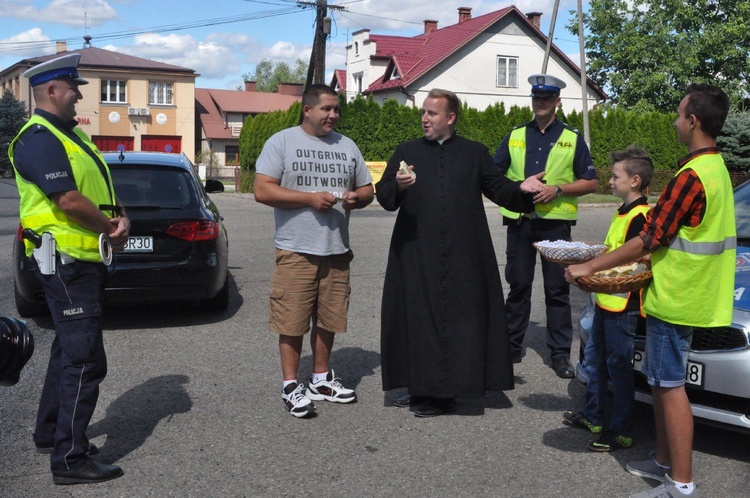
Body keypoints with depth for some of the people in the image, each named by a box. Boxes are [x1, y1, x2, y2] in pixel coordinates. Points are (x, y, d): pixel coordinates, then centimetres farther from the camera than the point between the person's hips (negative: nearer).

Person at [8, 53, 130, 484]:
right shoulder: (38, 138, -15)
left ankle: (50, 434, 33)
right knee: (85, 360, -9)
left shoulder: (72, 134, 17)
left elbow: (102, 189, 17)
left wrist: (120, 219, -3)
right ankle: (70, 458, -1)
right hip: (65, 259, -10)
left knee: (70, 350, 19)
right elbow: (70, 201, -23)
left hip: (87, 259, 10)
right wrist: (113, 227, -9)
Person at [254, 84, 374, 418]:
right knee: (292, 321, -3)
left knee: (328, 320, 11)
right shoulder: (282, 142, 0)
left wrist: (356, 197, -4)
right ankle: (291, 385, 9)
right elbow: (262, 190, -9)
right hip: (295, 250, -5)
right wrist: (310, 198, -15)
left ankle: (321, 379, 25)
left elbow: (367, 189, 20)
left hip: (337, 250, 5)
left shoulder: (347, 146, 16)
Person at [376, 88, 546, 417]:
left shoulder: (475, 153, 10)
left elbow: (497, 189, 10)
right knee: (417, 316, 2)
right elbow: (383, 194, 5)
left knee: (458, 315, 1)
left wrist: (521, 189, -9)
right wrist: (398, 186, -16)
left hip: (463, 255, 0)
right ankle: (420, 386, 14)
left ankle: (444, 392, 10)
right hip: (416, 256, 1)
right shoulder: (407, 152, 10)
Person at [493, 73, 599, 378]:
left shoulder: (572, 139, 6)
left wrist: (559, 189, -12)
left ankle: (560, 353, 9)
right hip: (519, 222, 2)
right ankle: (512, 346, 19)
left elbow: (591, 182, 4)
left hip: (556, 223, -2)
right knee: (518, 285, 8)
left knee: (557, 289, 2)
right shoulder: (515, 136, 11)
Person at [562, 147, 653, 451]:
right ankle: (593, 417, 33)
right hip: (606, 300, 11)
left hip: (623, 304, -11)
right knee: (595, 356, 19)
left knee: (618, 367, -1)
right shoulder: (625, 211, 14)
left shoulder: (640, 216, -19)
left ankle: (621, 432, 9)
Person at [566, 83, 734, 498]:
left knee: (670, 386, -3)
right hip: (689, 291, 10)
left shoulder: (691, 177, -21)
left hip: (675, 296, -10)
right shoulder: (716, 167, 10)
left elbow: (648, 240, -20)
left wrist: (590, 267, -13)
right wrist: (649, 256, 18)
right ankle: (664, 460, 28)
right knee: (660, 381, 17)